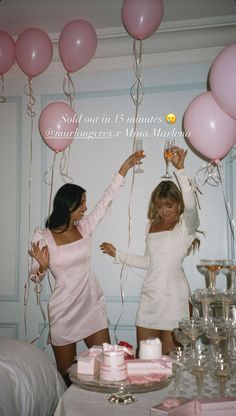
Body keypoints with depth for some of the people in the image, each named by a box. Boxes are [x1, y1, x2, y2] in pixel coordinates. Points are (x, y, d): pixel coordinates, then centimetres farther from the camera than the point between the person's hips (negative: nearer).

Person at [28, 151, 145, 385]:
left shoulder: (84, 228, 2)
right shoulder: (43, 237, -10)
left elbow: (106, 201, 3)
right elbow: (35, 277, -2)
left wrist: (124, 168, 2)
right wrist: (42, 266, -25)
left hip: (93, 305, 4)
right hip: (64, 311, -3)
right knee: (67, 373, 10)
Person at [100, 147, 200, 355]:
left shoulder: (186, 224, -2)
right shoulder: (152, 225, 15)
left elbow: (191, 205, -25)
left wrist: (180, 170, -31)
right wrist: (118, 254, 20)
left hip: (174, 293, -5)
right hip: (150, 294, 6)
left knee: (170, 356, 0)